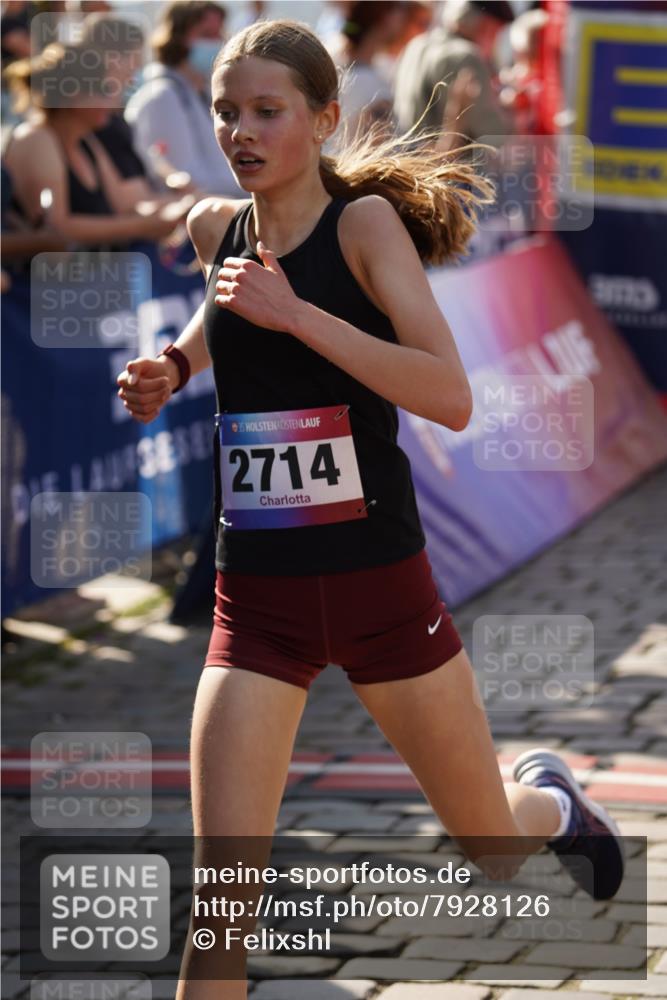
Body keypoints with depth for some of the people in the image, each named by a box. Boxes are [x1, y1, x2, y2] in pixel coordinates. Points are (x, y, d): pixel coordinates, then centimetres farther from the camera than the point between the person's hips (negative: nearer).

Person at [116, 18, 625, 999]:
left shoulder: (366, 220, -11)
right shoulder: (216, 227, 2)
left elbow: (451, 398, -25)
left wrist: (293, 313, -30)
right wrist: (170, 372, 7)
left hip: (378, 585, -3)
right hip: (257, 597, 3)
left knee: (494, 847, 16)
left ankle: (549, 799, 51)